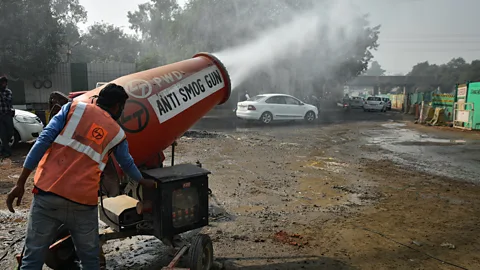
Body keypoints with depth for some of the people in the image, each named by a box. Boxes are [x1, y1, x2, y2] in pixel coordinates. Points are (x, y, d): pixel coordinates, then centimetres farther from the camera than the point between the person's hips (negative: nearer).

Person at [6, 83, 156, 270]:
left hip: (48, 193, 1)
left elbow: (44, 140, -1)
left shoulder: (74, 107, 9)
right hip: (83, 201, 0)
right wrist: (144, 182, 46)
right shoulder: (117, 133, 11)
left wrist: (21, 183, 2)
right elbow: (127, 164, 26)